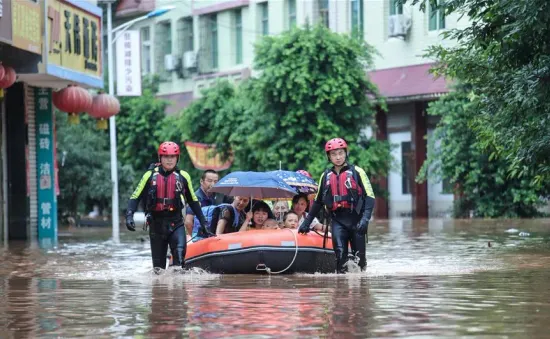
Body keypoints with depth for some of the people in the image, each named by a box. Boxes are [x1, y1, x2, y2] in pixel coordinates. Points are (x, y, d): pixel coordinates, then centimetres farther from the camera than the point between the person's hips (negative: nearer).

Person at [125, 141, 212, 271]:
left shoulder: (183, 176, 5)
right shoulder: (150, 176, 2)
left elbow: (193, 201, 16)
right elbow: (135, 197, 3)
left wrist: (203, 221, 16)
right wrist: (129, 215, -13)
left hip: (176, 222, 0)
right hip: (156, 223, 1)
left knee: (180, 251, -27)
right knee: (158, 263, 4)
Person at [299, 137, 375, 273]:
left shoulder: (356, 172, 1)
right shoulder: (326, 176, 14)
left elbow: (370, 197, -4)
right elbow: (318, 201, 24)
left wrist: (365, 218, -18)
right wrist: (307, 222, 21)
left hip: (355, 218, -2)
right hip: (337, 220, 2)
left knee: (359, 255, 1)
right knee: (340, 253, -14)